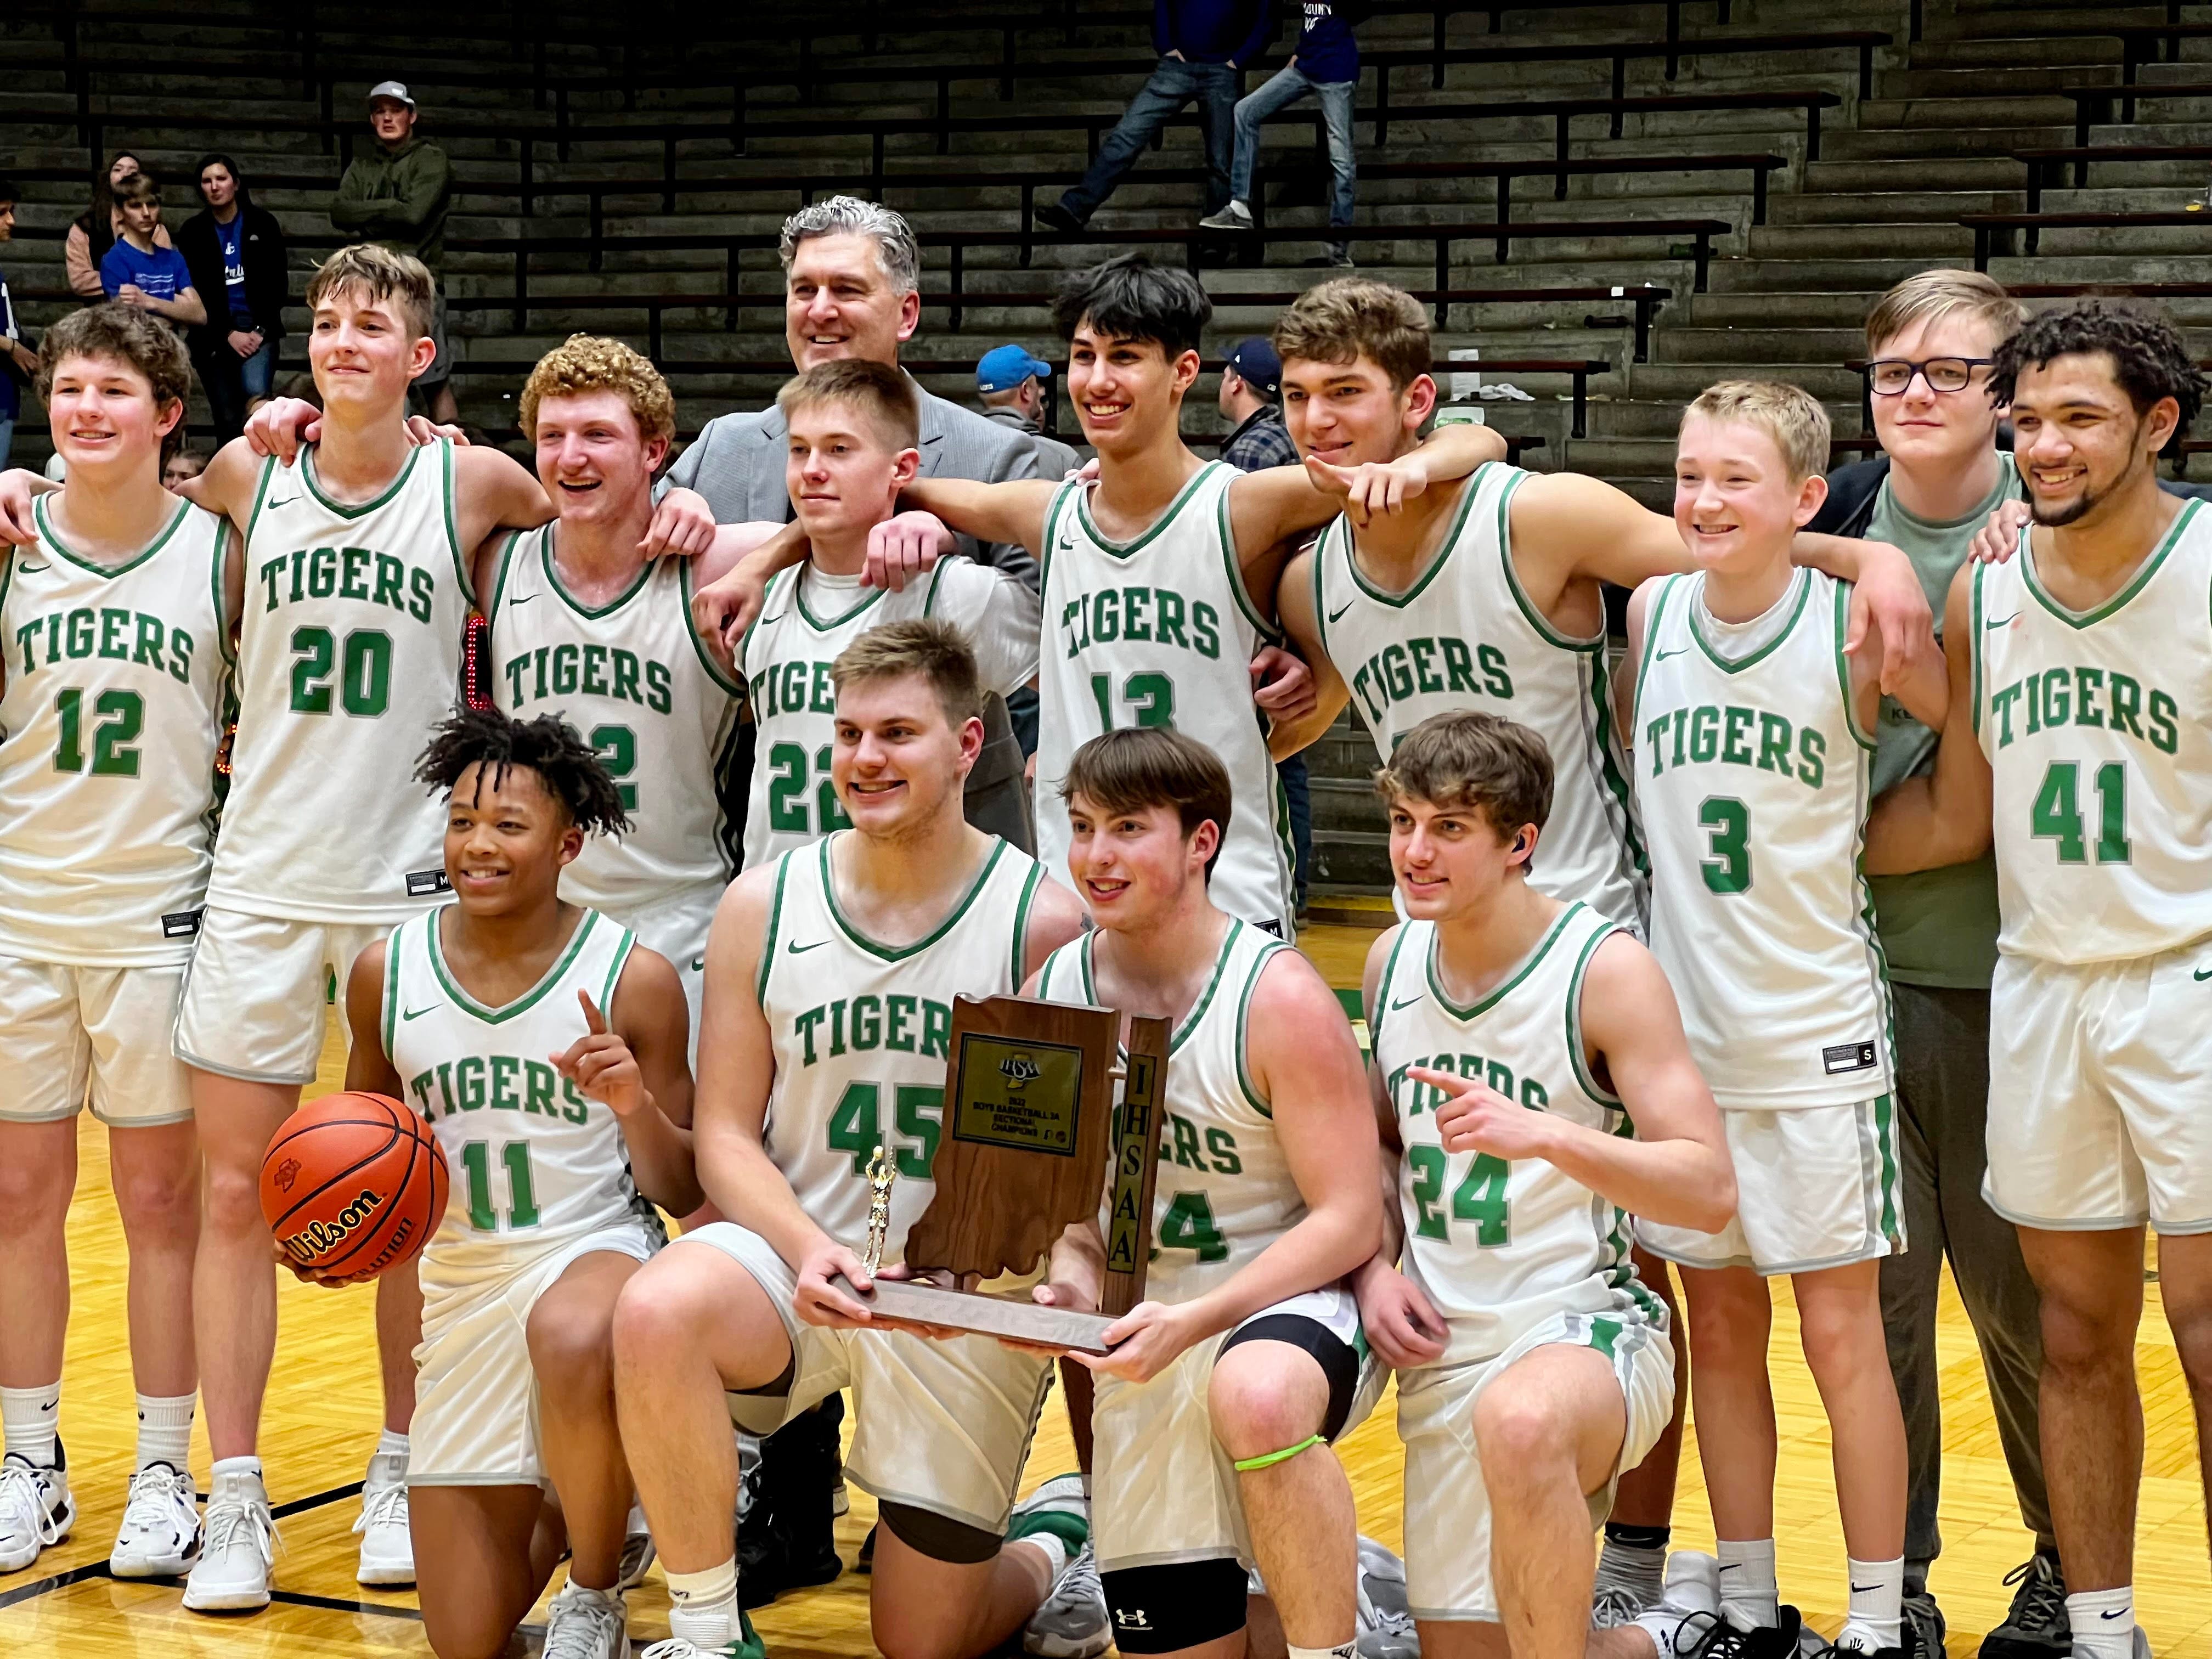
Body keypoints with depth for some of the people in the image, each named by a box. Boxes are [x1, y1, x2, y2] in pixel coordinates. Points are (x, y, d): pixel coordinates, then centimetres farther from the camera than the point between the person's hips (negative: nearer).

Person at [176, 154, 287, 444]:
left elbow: (278, 284, 3)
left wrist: (260, 331, -9)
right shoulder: (191, 233, 6)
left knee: (256, 393, -27)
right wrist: (228, 335, -9)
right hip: (213, 335, 2)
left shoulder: (263, 224, 4)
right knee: (228, 421, 1)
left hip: (257, 325, -2)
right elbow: (195, 294, 2)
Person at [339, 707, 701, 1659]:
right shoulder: (386, 973, -2)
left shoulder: (633, 978, -10)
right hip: (462, 1284, 4)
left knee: (571, 1337, -44)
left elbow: (685, 1193, -4)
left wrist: (635, 1107, -23)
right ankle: (567, 1507, 41)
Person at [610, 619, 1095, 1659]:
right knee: (658, 1311, -34)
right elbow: (724, 1134, 0)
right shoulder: (764, 906, -1)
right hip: (792, 1255, 2)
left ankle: (1053, 1542, 41)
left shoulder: (1046, 923, -9)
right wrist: (807, 1248, -20)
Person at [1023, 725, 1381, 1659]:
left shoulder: (1278, 999, -16)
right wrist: (1073, 1275, -12)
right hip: (1142, 1339, 6)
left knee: (1256, 1395, -42)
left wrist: (1195, 1321, -28)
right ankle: (1310, 1567, 40)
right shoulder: (1051, 994, 0)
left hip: (1296, 1304, -5)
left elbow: (1350, 1221, -18)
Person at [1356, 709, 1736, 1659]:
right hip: (1440, 1349, 7)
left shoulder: (1605, 969, -13)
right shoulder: (1392, 961, 6)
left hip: (1584, 1329, -7)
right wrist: (1377, 1265, 4)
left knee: (1518, 1420, -42)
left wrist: (1547, 1135, -32)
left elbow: (1710, 1192, -19)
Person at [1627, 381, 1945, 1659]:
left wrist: (1850, 846, -6)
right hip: (1683, 1023, 4)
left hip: (1818, 1029, -4)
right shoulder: (1650, 614, 1)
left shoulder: (1857, 624, -11)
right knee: (1720, 1326, 12)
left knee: (1842, 1332, 1)